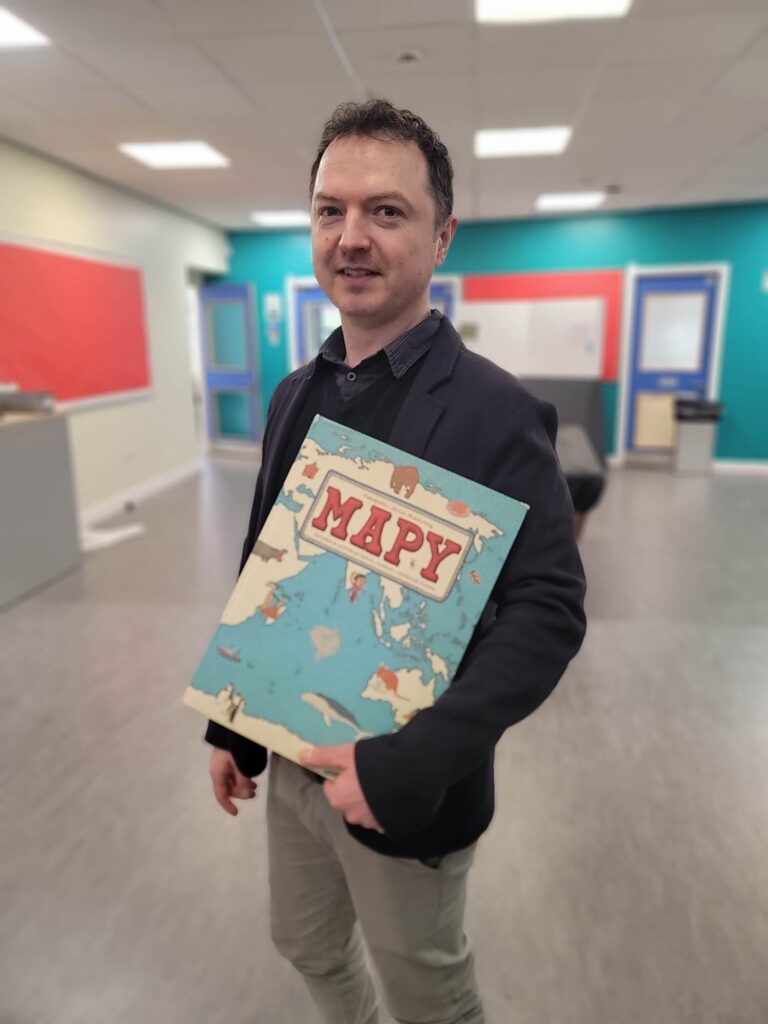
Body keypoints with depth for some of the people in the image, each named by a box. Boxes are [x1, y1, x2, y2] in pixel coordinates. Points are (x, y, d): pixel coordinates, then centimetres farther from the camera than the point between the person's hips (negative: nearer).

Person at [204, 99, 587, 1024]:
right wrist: (231, 724, 10)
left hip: (404, 784, -6)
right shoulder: (294, 395, 1)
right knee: (307, 946, 29)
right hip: (291, 757, 6)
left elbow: (549, 612, -21)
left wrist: (409, 762, -27)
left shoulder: (497, 413, -20)